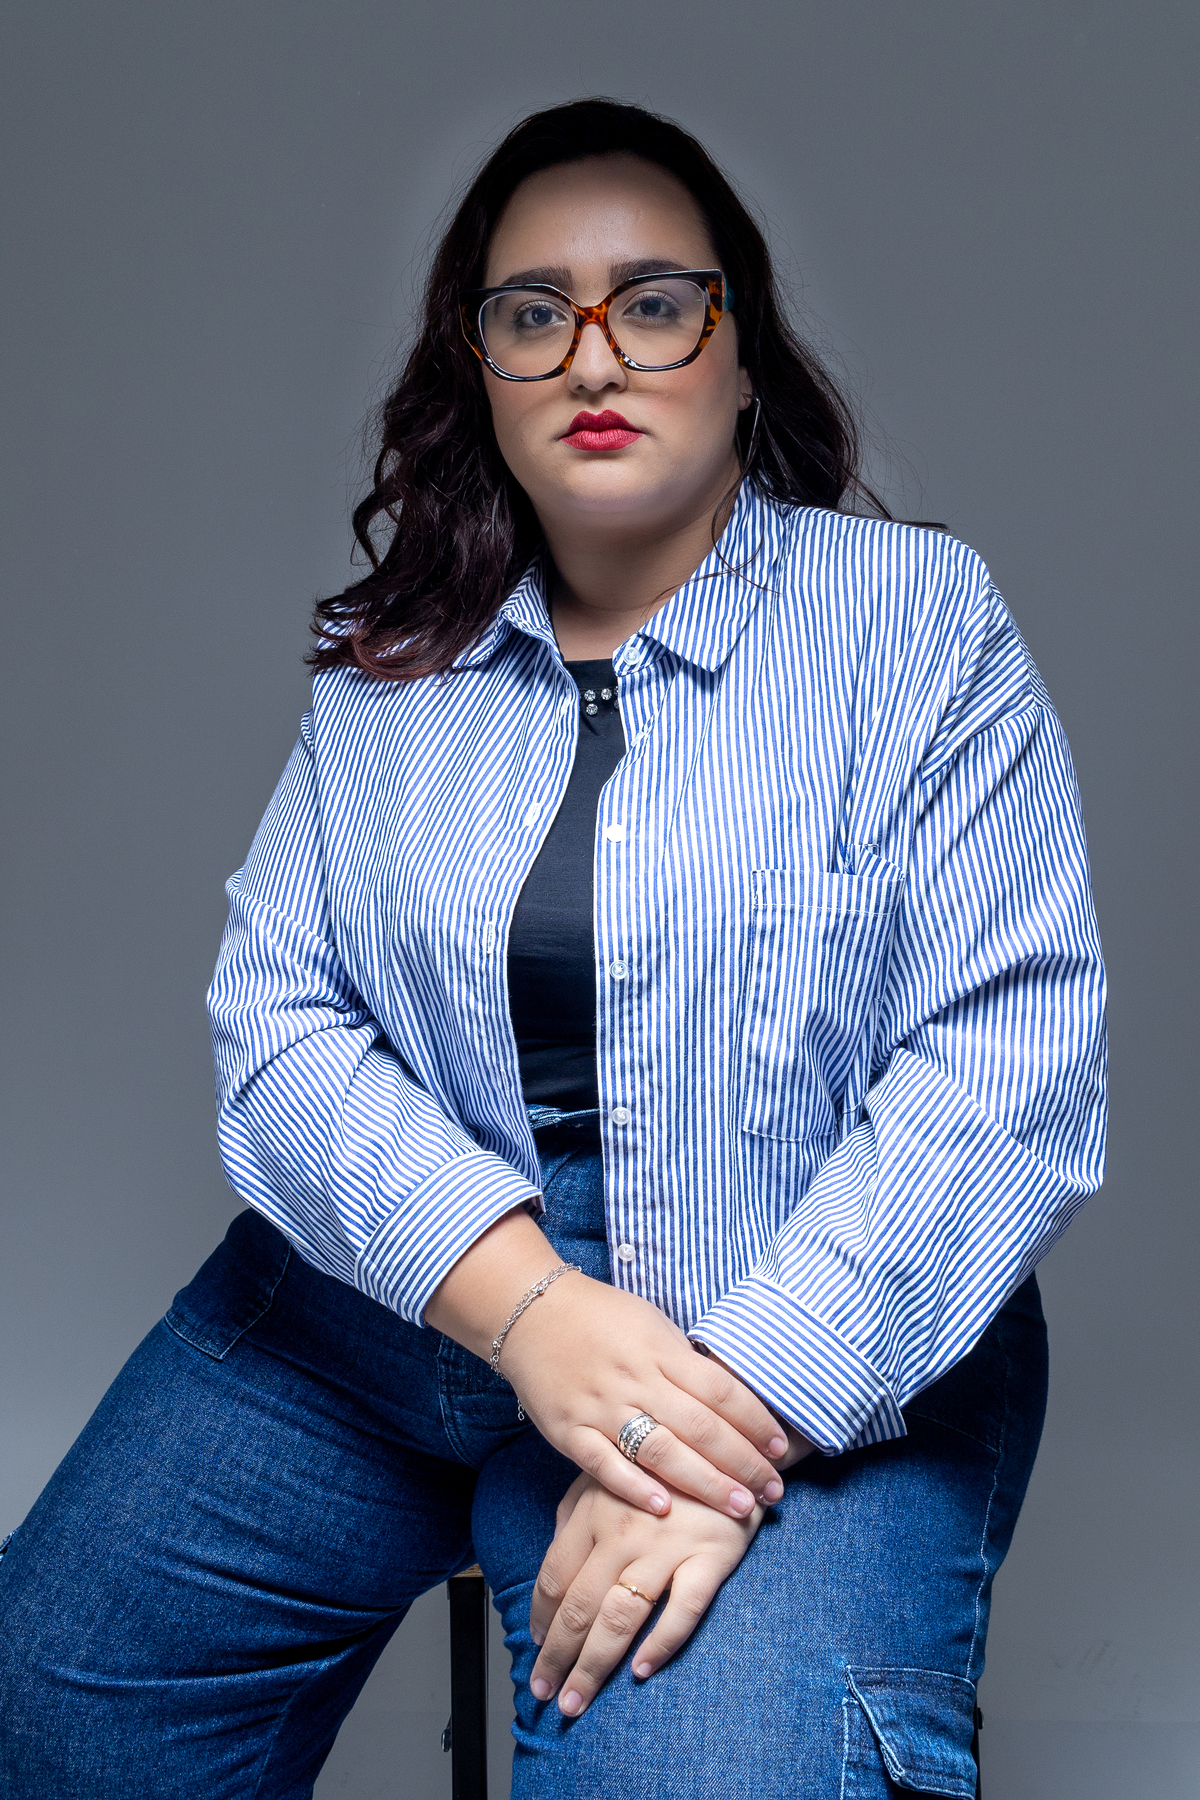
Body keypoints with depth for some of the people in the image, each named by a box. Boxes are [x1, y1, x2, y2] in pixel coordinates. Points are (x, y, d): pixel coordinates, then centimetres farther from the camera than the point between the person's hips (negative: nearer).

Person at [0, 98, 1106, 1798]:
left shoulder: (921, 618, -4)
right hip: (401, 1277, 4)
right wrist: (525, 1303, -19)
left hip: (810, 1334, -3)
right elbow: (277, 1015, -2)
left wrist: (751, 1392, -22)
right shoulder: (392, 670, 7)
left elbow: (1008, 1058, -12)